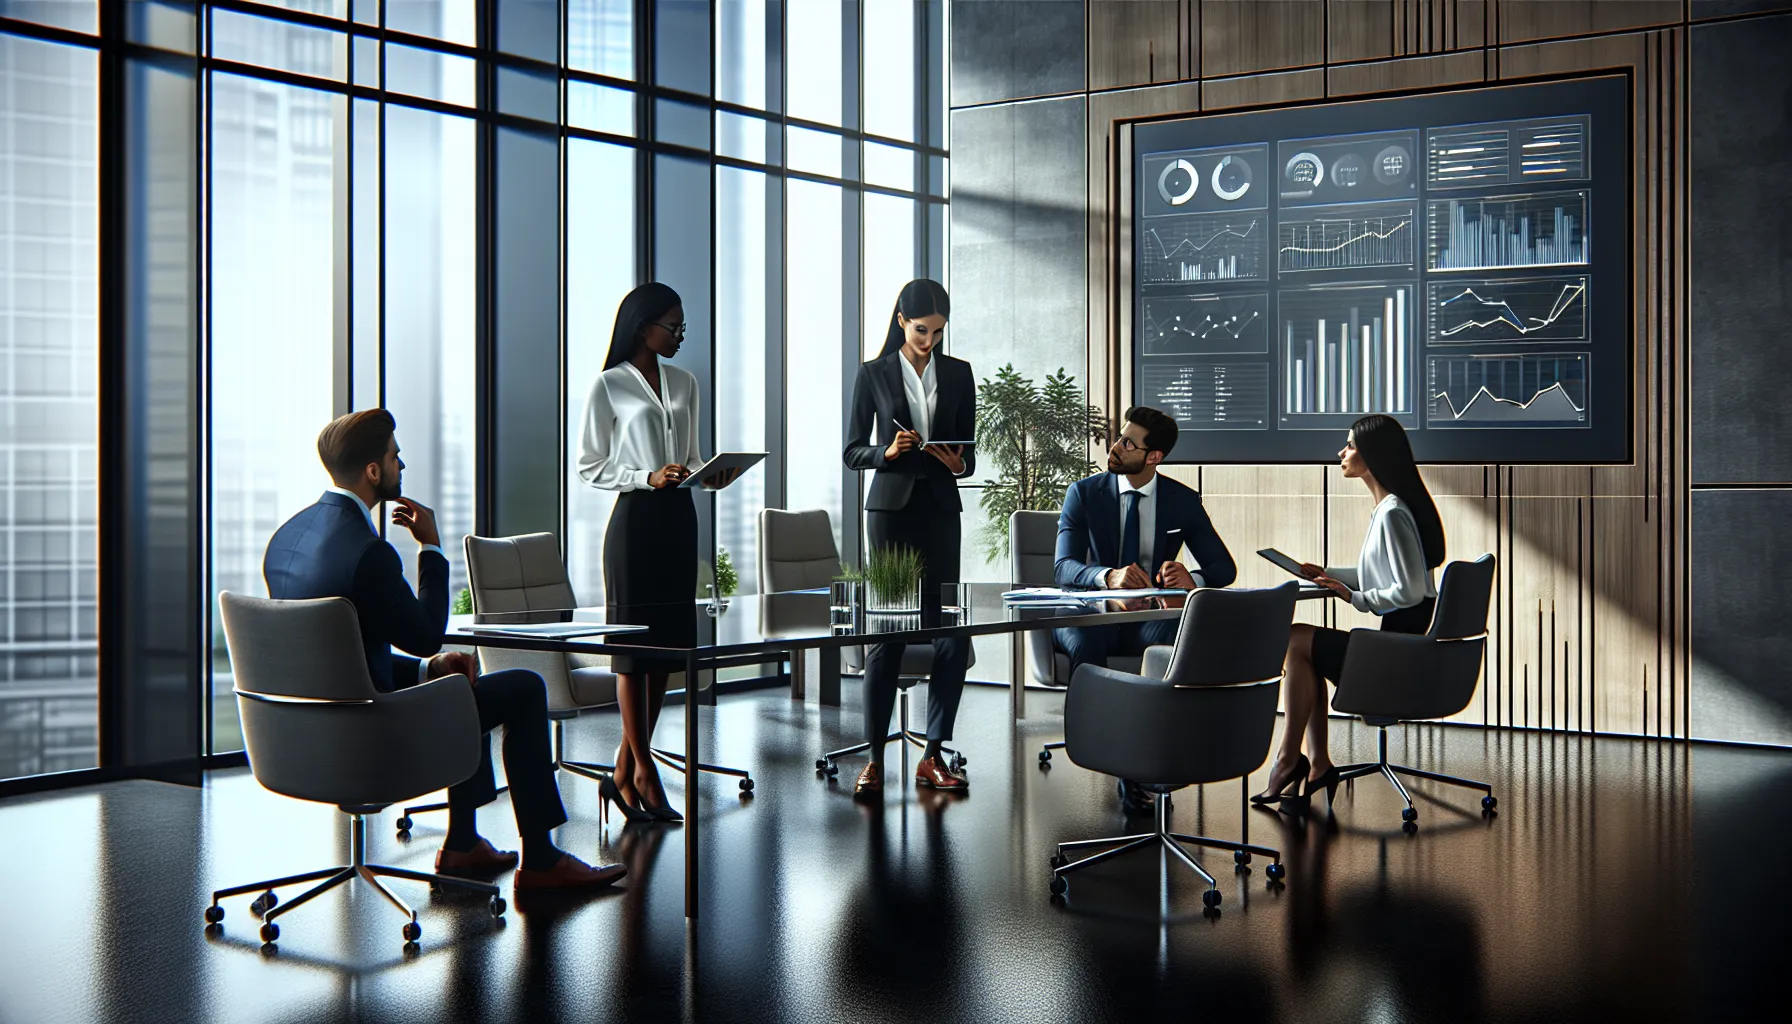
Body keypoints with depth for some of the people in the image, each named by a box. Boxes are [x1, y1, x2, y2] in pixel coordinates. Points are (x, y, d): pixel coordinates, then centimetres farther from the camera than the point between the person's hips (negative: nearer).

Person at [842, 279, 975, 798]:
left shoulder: (958, 373, 11)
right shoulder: (873, 374, 4)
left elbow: (969, 448, 13)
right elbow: (853, 452, 4)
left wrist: (959, 462, -9)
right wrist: (888, 450, -15)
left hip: (940, 506, 3)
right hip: (891, 506, -2)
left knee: (951, 630, -3)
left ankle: (933, 756, 7)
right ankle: (874, 758, 4)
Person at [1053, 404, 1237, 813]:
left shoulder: (1183, 500, 4)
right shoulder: (1083, 493, -1)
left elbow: (1224, 568, 2)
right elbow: (1063, 567, -14)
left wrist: (1191, 578, -24)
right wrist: (1110, 576, -37)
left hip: (1148, 619, 1)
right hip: (1092, 614, -1)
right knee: (1083, 642, -37)